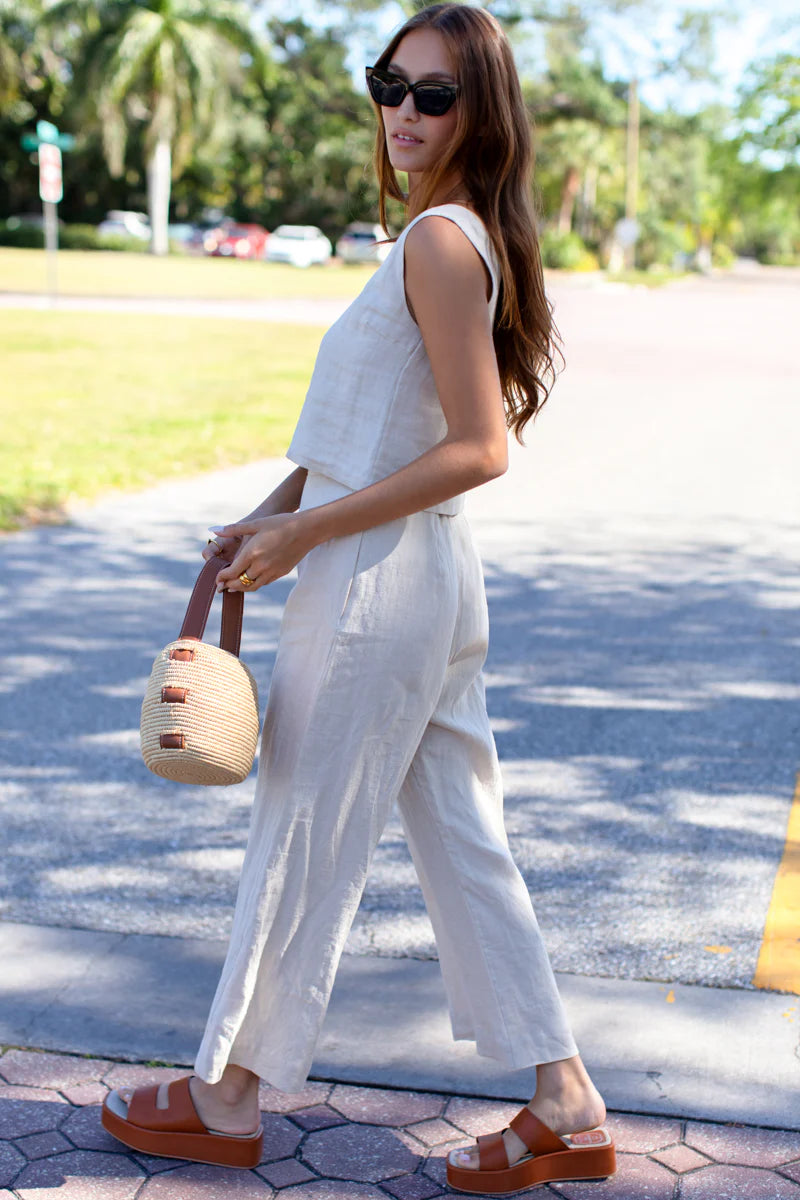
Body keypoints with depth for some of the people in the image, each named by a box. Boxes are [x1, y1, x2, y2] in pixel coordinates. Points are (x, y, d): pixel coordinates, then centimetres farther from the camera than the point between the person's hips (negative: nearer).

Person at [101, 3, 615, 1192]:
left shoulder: (440, 239, -16)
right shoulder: (461, 237, 13)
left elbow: (477, 449, -22)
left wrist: (304, 535, -17)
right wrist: (275, 511, 12)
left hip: (377, 588, -9)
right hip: (429, 580, 9)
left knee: (304, 842, 5)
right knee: (461, 844, 13)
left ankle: (227, 1098, 23)